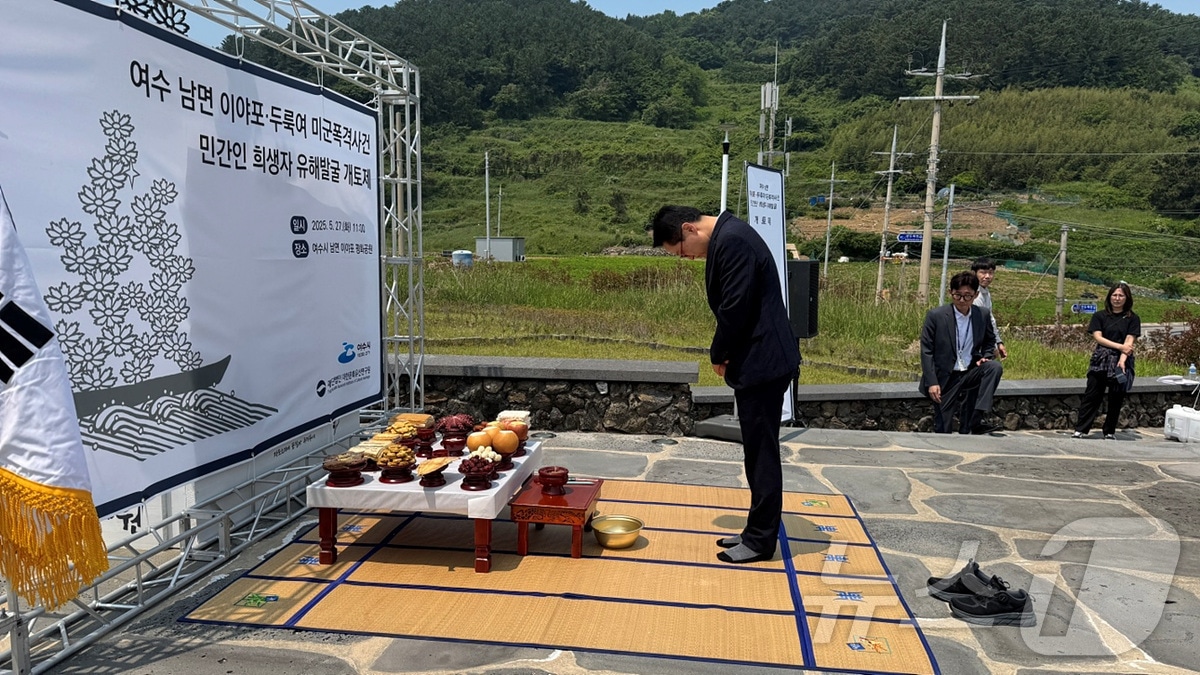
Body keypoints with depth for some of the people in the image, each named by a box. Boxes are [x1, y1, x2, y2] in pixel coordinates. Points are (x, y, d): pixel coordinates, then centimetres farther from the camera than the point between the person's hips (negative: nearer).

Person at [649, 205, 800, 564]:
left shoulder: (732, 241, -18)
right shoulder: (726, 237, 13)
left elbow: (735, 308, -21)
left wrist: (719, 355, -6)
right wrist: (725, 354, 5)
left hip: (762, 361, -10)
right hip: (756, 360, 10)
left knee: (761, 452, 0)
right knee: (758, 451, 16)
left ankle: (761, 541, 12)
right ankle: (758, 531, 27)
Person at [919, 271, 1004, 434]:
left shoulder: (983, 315, 1)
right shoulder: (935, 315, -10)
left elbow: (990, 340, 20)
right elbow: (926, 351, -9)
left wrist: (985, 357, -3)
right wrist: (932, 383, -15)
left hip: (971, 373, 3)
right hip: (945, 378, -3)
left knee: (995, 367, -26)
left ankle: (979, 418, -26)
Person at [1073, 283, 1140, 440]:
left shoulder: (1132, 319, 4)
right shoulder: (1100, 316, 7)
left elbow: (1129, 341, -6)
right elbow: (1097, 337, -3)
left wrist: (1122, 360, -19)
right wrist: (1120, 346, -14)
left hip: (1122, 362, 0)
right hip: (1101, 360, 0)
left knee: (1116, 398, 6)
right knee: (1091, 395, -2)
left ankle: (1110, 432, 17)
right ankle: (1080, 430, 0)